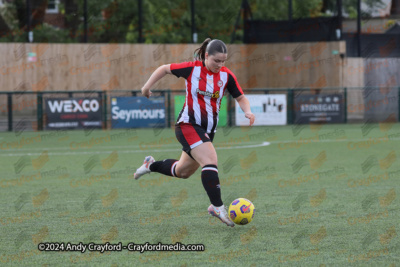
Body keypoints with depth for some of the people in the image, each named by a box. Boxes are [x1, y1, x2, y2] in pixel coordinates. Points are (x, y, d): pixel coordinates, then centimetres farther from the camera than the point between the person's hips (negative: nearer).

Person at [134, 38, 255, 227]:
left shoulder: (226, 75, 0)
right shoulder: (192, 69, -9)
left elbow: (241, 98, 6)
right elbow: (165, 69, 5)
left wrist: (247, 111, -14)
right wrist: (147, 86, 3)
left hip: (207, 130, 6)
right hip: (188, 125, -6)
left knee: (182, 172, 20)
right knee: (211, 161, -26)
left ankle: (151, 165, 45)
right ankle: (217, 207, -28)